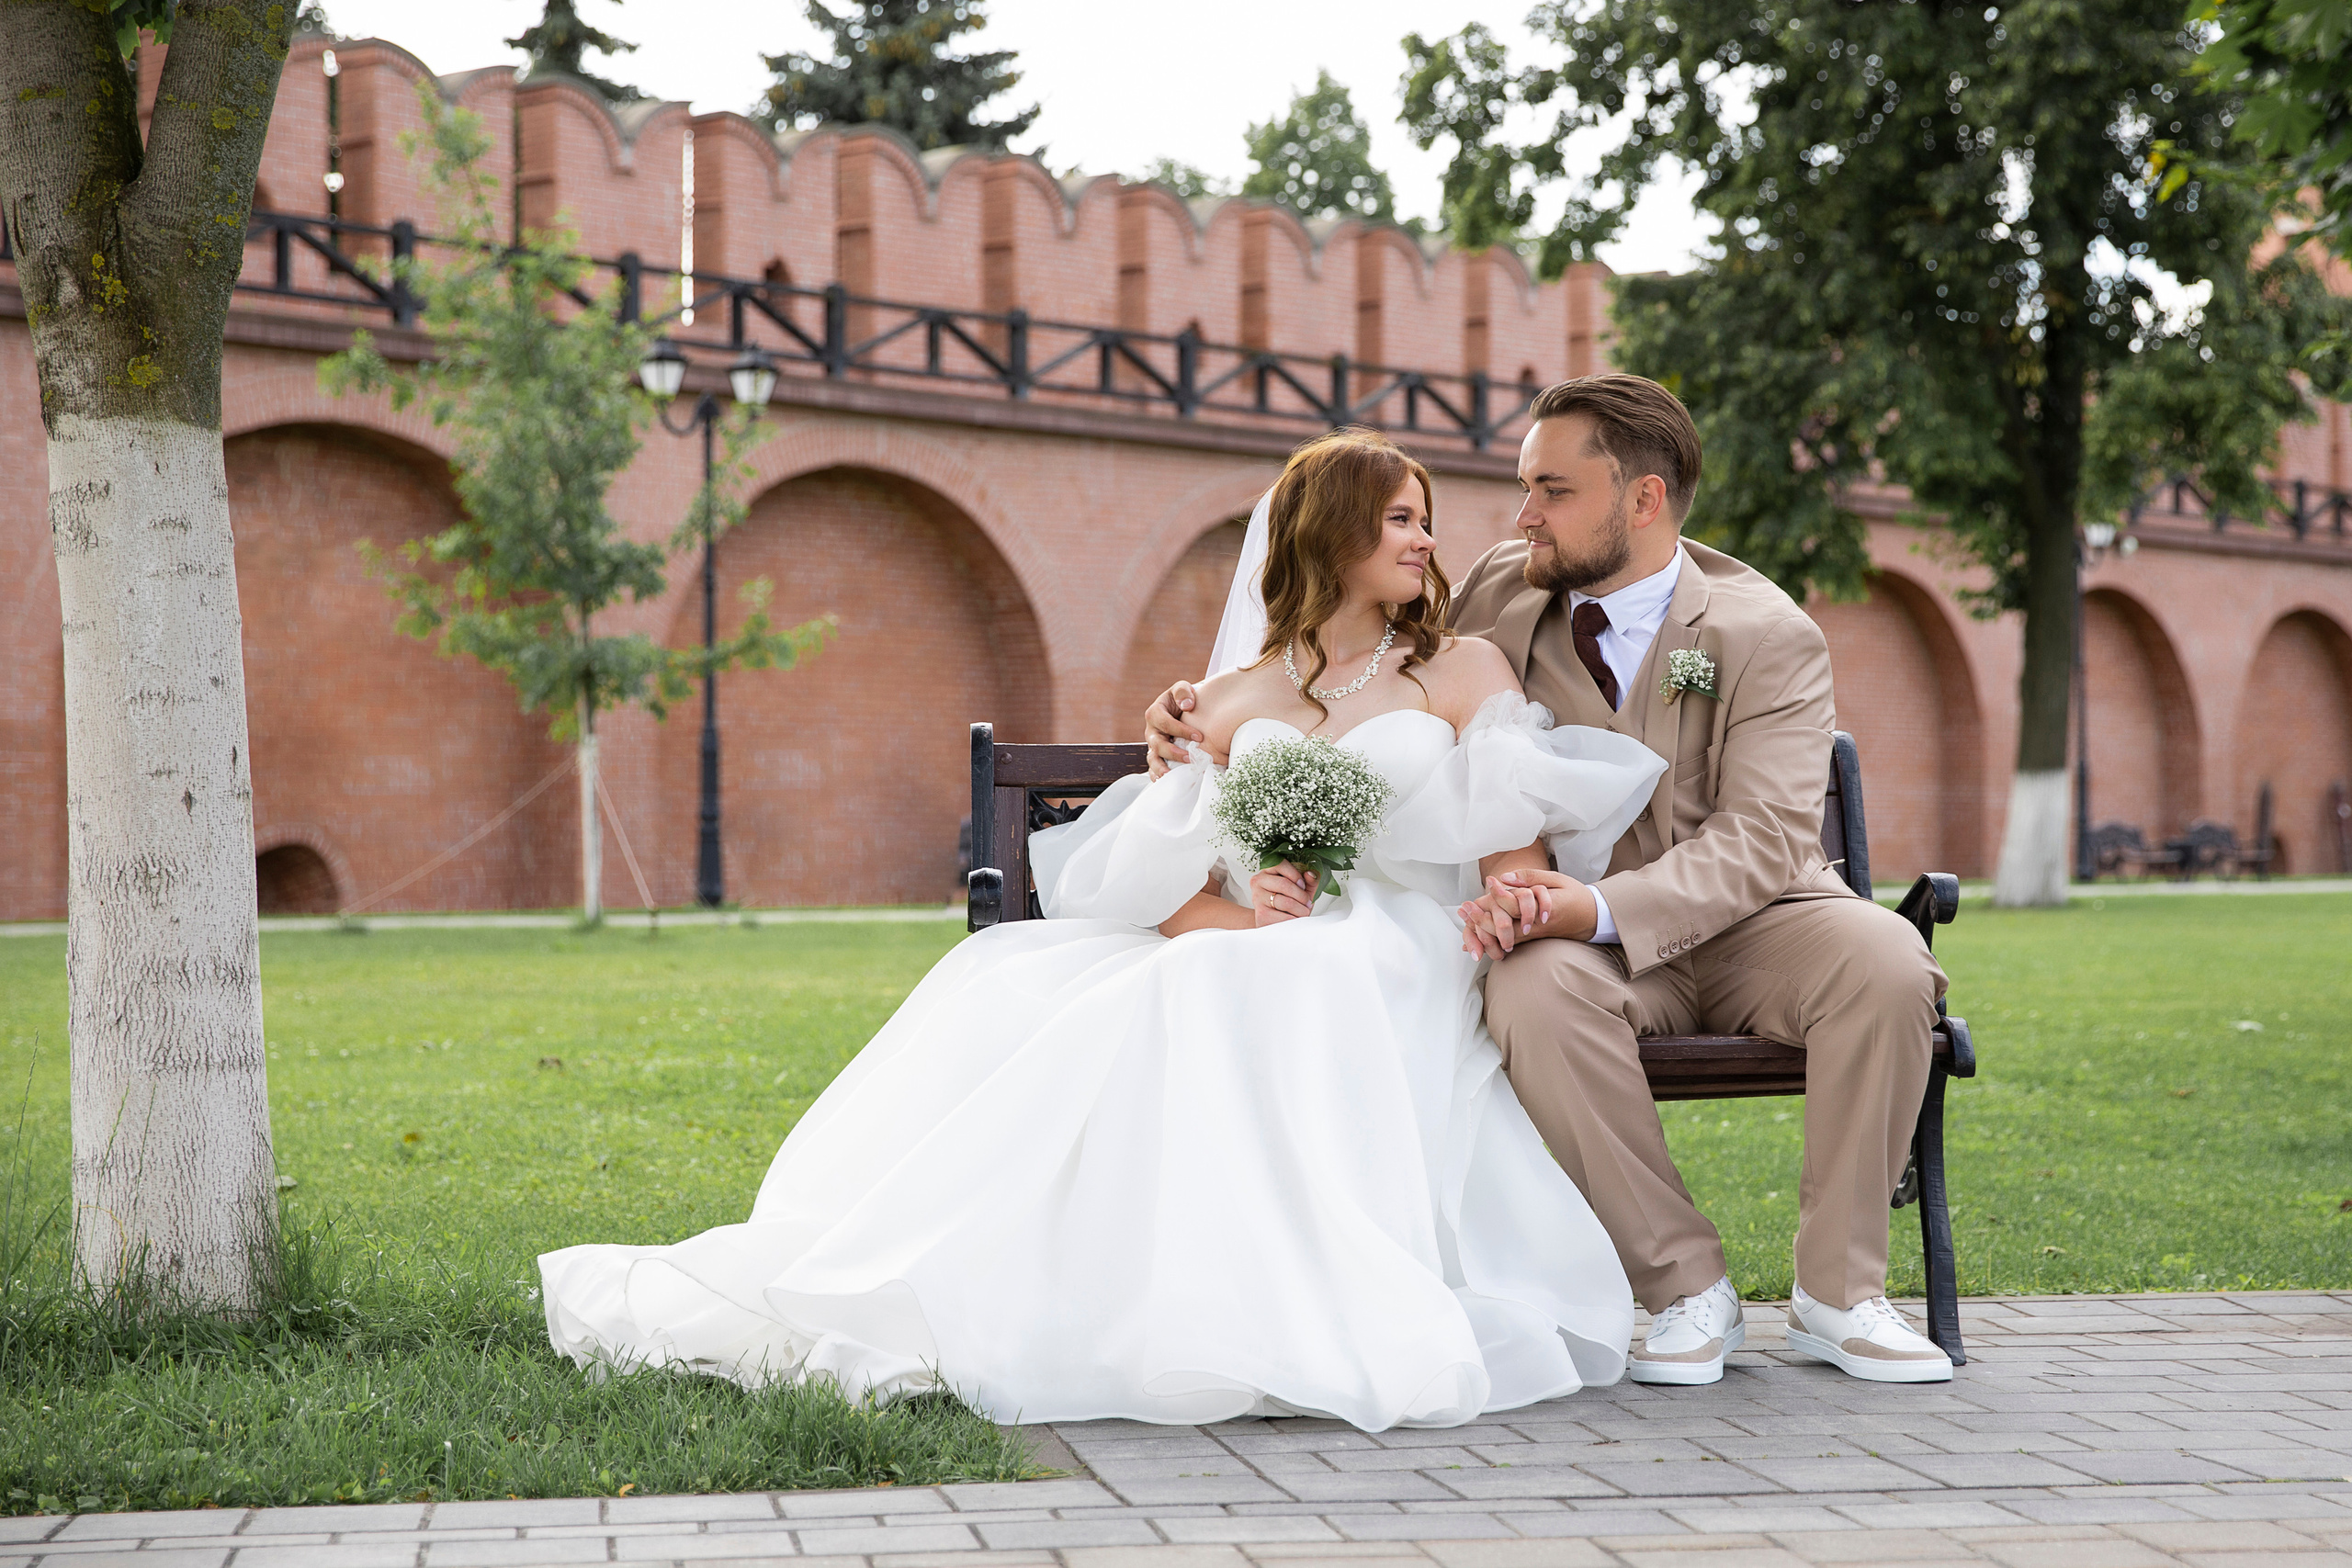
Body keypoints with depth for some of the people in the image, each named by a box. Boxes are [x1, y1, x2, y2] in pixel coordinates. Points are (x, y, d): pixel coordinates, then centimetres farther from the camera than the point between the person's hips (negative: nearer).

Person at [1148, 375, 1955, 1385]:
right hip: (1589, 947, 1)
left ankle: (1836, 1293, -16)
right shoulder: (1502, 593, 3)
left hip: (1739, 925, -1)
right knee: (1536, 989, -35)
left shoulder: (1767, 637, -10)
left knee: (1883, 957, -32)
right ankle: (1687, 1291, -20)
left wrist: (1594, 906, -37)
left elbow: (1760, 840, -21)